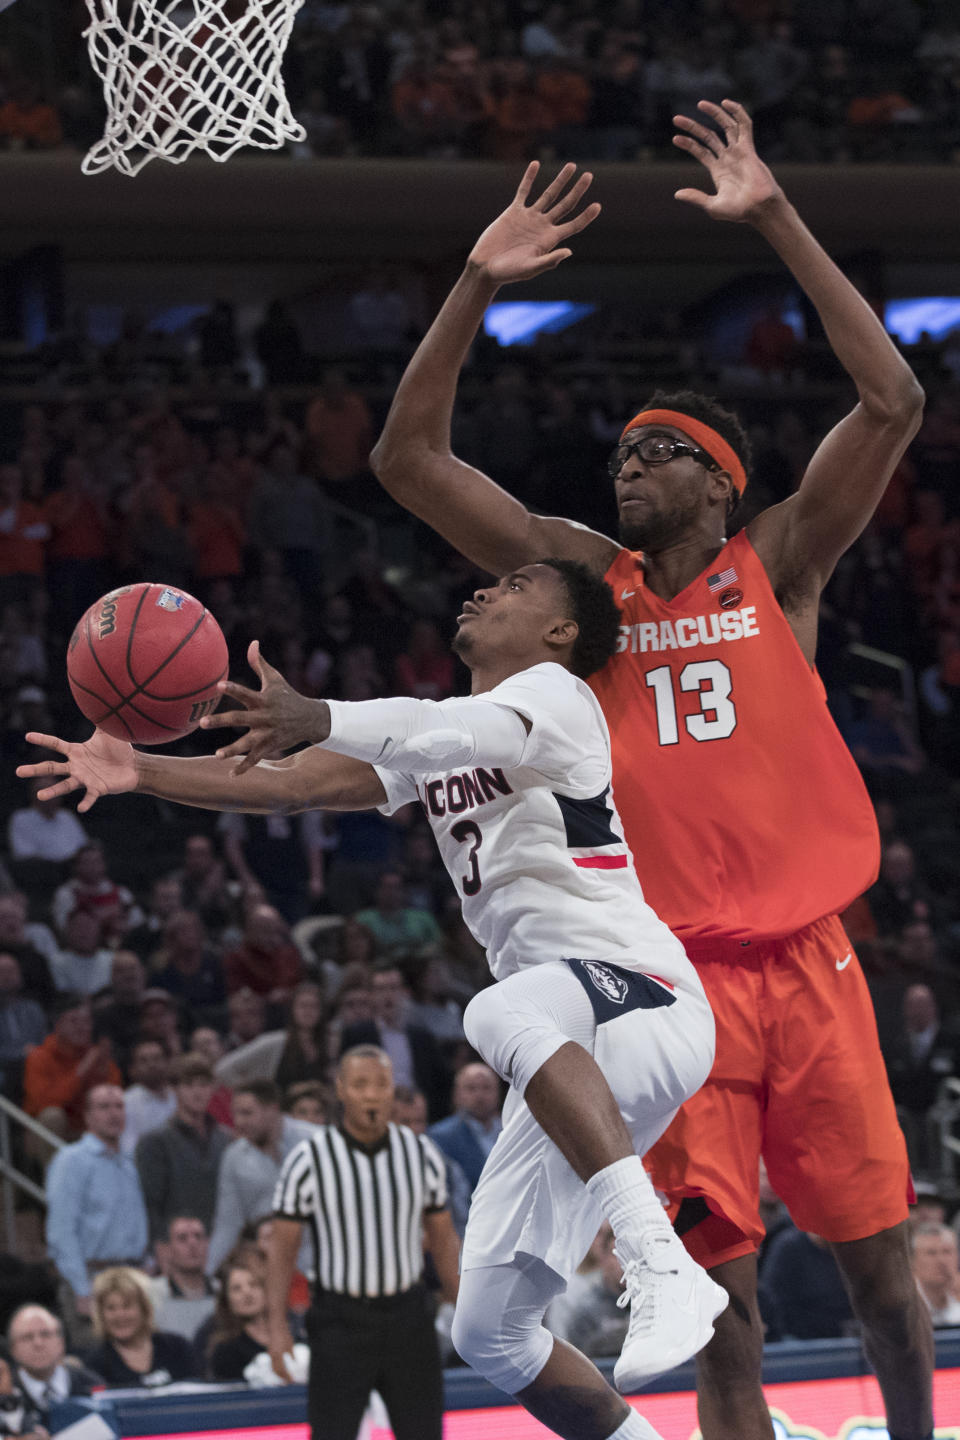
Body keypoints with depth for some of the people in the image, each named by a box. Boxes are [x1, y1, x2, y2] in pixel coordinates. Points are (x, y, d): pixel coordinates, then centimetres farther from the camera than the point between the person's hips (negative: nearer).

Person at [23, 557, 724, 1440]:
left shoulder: (555, 692, -1)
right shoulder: (434, 735, 24)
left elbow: (480, 734, -25)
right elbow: (292, 786, 15)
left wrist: (313, 719, -42)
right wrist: (140, 770, 0)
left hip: (641, 994, -9)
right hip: (572, 1069, 9)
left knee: (503, 1012, -42)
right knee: (489, 1331, 4)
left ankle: (664, 1265, -51)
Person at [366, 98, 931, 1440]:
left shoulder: (775, 565, 3)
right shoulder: (582, 575, 7)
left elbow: (893, 403, -10)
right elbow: (408, 460, 2)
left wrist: (776, 220, -15)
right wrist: (480, 285, -8)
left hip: (805, 961, -1)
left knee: (877, 1261, 6)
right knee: (719, 1293, -1)